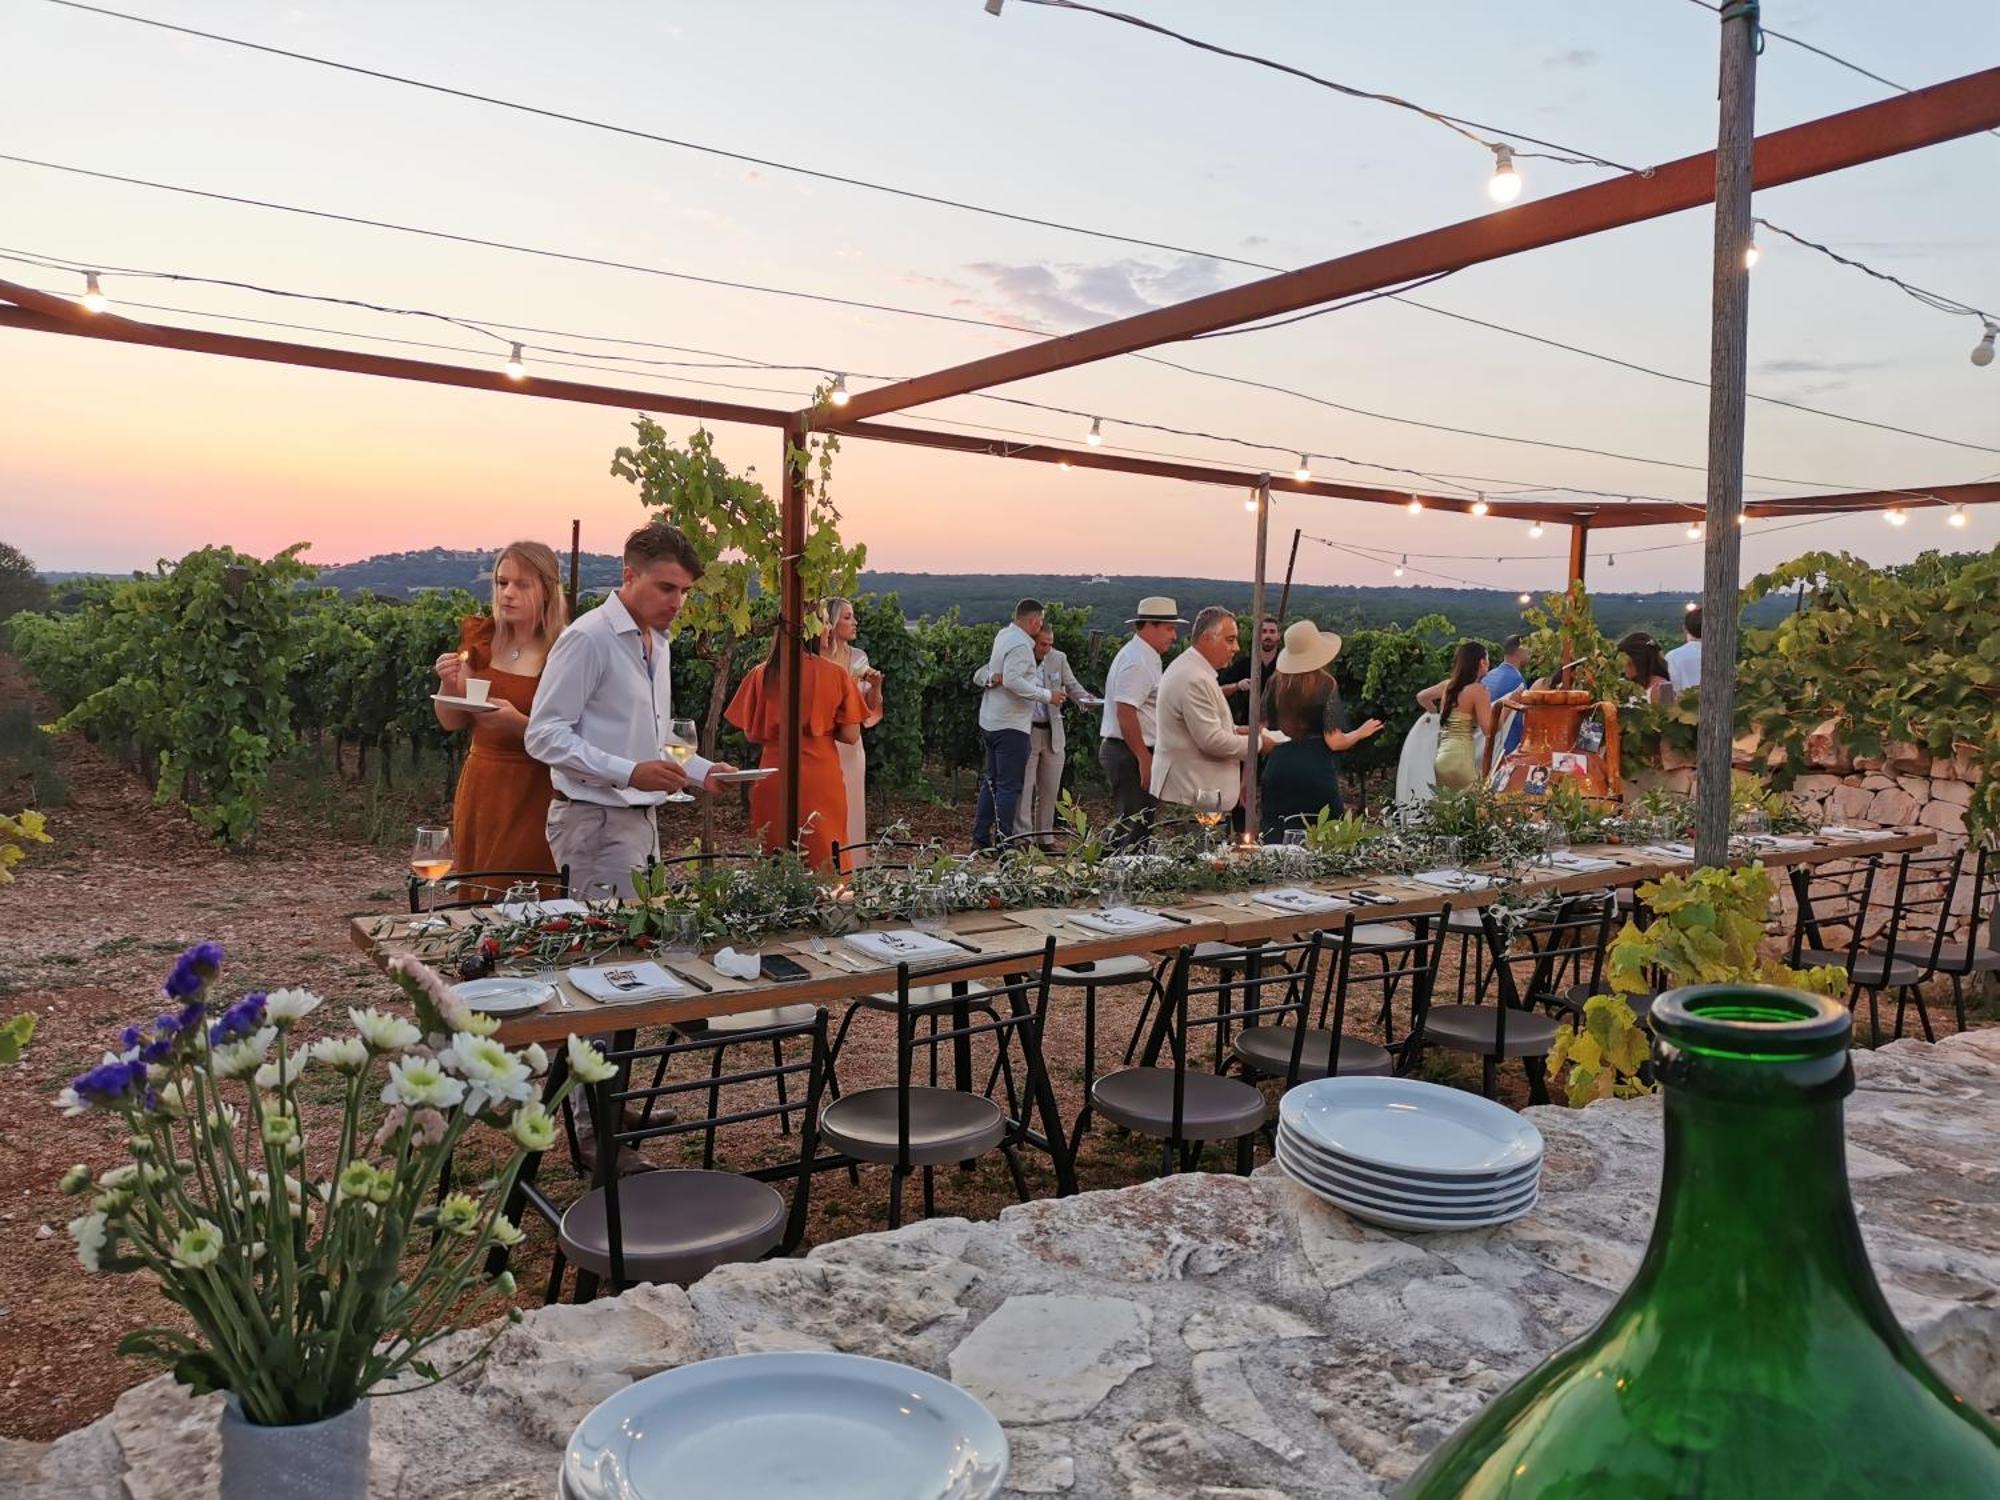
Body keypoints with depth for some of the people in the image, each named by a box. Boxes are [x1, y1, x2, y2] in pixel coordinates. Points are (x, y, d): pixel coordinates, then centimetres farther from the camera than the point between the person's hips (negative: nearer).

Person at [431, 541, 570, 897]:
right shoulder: (482, 639, 5)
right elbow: (452, 722, 11)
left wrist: (518, 723, -27)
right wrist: (448, 684, -8)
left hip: (533, 795, -5)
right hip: (479, 789, 5)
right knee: (475, 898, 12)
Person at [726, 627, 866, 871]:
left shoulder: (760, 674, -3)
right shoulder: (837, 675, -6)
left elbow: (751, 734, 3)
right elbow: (850, 735, -5)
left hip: (774, 780, 1)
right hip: (822, 780, -1)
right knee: (823, 860, 10)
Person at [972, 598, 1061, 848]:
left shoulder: (1003, 635, 12)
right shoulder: (1020, 645, -16)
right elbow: (1013, 681, -26)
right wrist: (1046, 695, -20)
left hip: (991, 721, 10)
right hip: (1011, 724, -10)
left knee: (992, 781, 15)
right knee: (1009, 786, -6)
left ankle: (980, 838, 19)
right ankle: (1003, 842, -5)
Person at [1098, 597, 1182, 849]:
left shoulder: (1146, 658, 18)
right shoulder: (1136, 661, -16)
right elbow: (1125, 714, -23)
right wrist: (1144, 759, -23)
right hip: (1131, 754, -11)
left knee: (1131, 826, 13)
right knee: (1134, 829, -9)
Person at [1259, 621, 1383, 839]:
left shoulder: (1276, 682, 3)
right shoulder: (1325, 684, -8)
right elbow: (1334, 741, -9)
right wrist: (1362, 732, 9)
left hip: (1278, 769, 4)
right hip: (1315, 770, -4)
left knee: (1277, 843, 7)